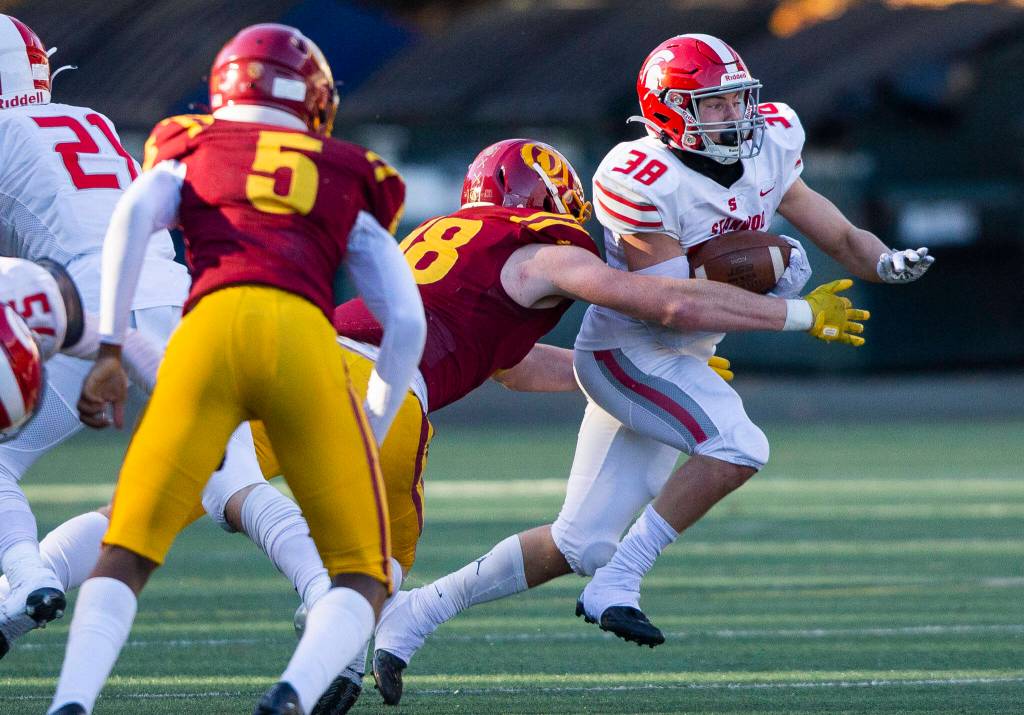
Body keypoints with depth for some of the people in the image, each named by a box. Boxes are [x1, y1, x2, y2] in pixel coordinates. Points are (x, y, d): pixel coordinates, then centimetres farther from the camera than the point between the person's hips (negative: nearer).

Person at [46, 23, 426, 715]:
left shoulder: (189, 155, 27)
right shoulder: (350, 184, 29)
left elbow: (132, 220, 5)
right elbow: (407, 325, 21)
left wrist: (110, 353, 4)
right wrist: (368, 439, 29)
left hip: (211, 326, 0)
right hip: (305, 339, 0)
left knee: (127, 554, 6)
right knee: (362, 580, 9)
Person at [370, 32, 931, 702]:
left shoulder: (768, 151, -2)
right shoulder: (643, 182, -23)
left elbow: (843, 238, 6)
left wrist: (889, 262, -16)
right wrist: (799, 314, -27)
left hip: (677, 367, 8)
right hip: (626, 353, -8)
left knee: (578, 545, 7)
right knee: (738, 445, -30)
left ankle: (415, 612, 16)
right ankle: (617, 586, -22)